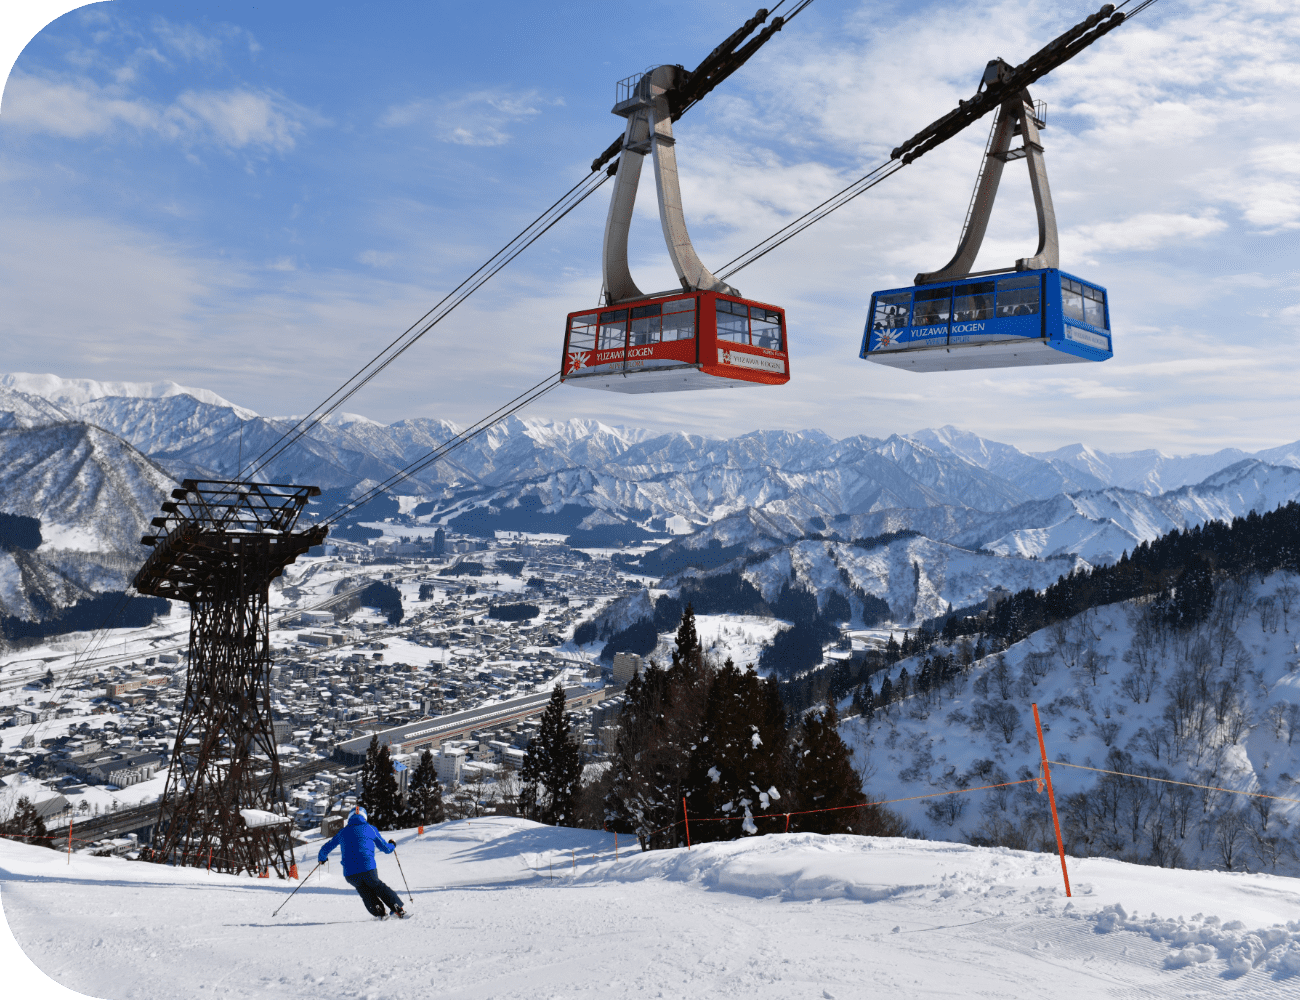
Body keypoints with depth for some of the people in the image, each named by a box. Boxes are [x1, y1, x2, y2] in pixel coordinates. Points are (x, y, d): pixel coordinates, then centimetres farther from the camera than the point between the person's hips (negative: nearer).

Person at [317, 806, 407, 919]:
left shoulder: (343, 832, 16)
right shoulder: (370, 829, 11)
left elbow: (326, 848, 23)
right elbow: (386, 848, 17)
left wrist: (321, 858, 45)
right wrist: (392, 845, 40)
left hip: (349, 873, 1)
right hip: (368, 869, -1)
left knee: (365, 891, 23)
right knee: (378, 886, 21)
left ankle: (379, 911, 5)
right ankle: (397, 908, 10)